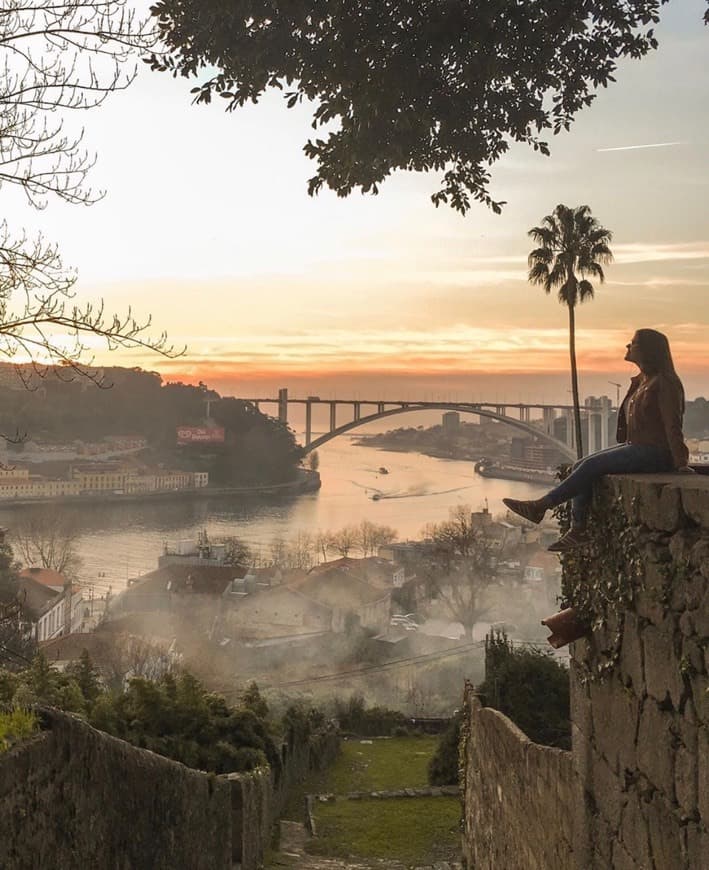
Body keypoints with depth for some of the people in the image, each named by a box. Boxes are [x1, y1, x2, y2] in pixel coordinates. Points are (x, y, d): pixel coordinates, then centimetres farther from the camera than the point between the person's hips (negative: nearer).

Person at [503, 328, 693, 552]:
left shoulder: (664, 383, -10)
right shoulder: (639, 382, 18)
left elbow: (672, 424, -15)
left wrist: (680, 463, -18)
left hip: (654, 452, -9)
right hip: (635, 447, 9)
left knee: (591, 465, -20)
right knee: (579, 467, -7)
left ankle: (542, 505, -14)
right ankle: (578, 531, -11)